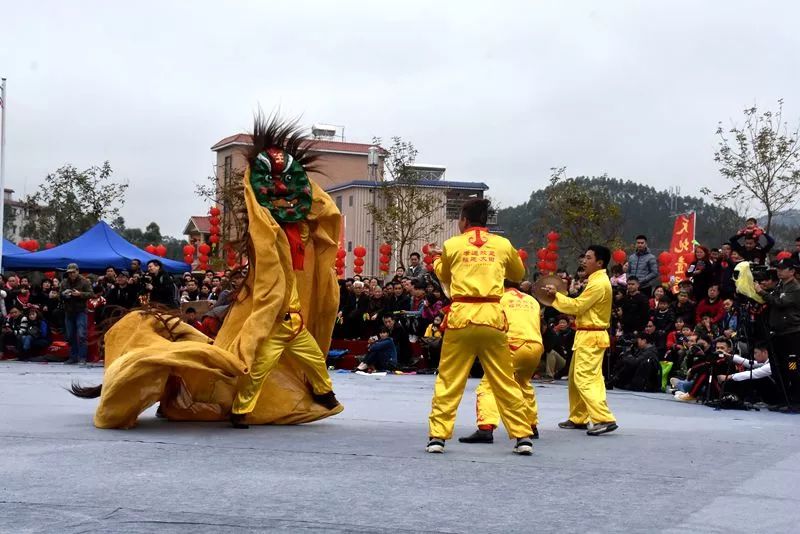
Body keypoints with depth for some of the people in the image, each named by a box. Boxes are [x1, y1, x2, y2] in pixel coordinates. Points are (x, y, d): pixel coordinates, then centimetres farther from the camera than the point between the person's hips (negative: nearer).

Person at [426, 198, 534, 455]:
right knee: (504, 381, 10)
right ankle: (523, 437, 12)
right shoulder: (503, 244, 7)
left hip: (461, 316, -1)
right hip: (492, 317, 1)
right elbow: (519, 274, 24)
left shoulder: (452, 245, 3)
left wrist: (437, 260, 40)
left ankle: (437, 436, 5)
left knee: (448, 380, 7)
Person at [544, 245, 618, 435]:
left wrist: (556, 295, -8)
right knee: (575, 377, 16)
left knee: (585, 378, -14)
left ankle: (605, 419, -17)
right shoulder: (597, 280, 17)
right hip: (587, 335, 11)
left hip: (591, 337, -11)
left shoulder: (599, 283, -17)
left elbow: (578, 306, -17)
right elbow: (583, 307, 16)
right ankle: (578, 418, 24)